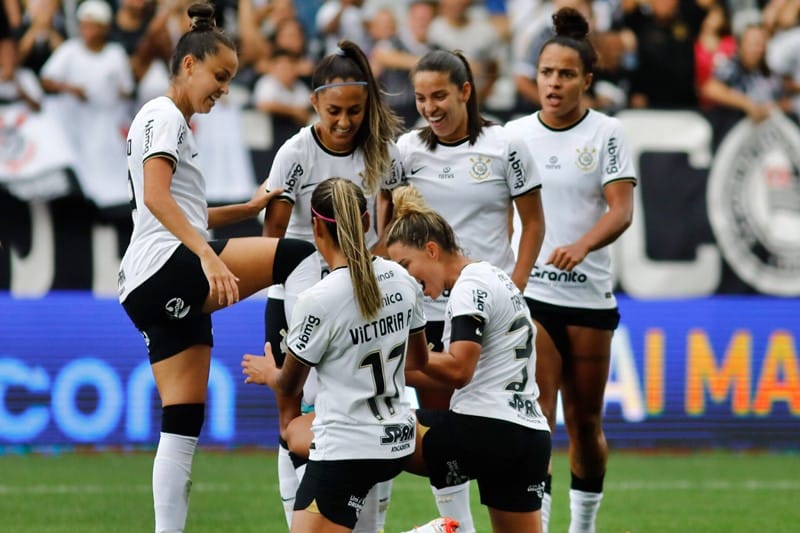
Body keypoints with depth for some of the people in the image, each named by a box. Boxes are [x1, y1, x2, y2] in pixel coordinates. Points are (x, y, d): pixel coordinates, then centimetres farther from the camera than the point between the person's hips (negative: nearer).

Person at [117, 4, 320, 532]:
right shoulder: (162, 116, -4)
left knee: (183, 423, 4)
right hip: (164, 266, -10)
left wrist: (248, 208, 22)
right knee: (300, 255, -18)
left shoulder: (178, 125, 27)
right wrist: (208, 256, -29)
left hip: (149, 291, 10)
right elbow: (155, 197, -19)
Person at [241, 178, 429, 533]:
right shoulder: (402, 280, 1)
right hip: (398, 441, 8)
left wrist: (267, 373, 20)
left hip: (347, 453, -8)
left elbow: (289, 386, -3)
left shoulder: (318, 301, -18)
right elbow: (418, 359, 18)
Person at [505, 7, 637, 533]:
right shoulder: (514, 134, 5)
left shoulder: (607, 134, -1)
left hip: (588, 297, 0)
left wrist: (581, 246, -30)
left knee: (586, 425, 10)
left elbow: (621, 210, -12)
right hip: (527, 293, 0)